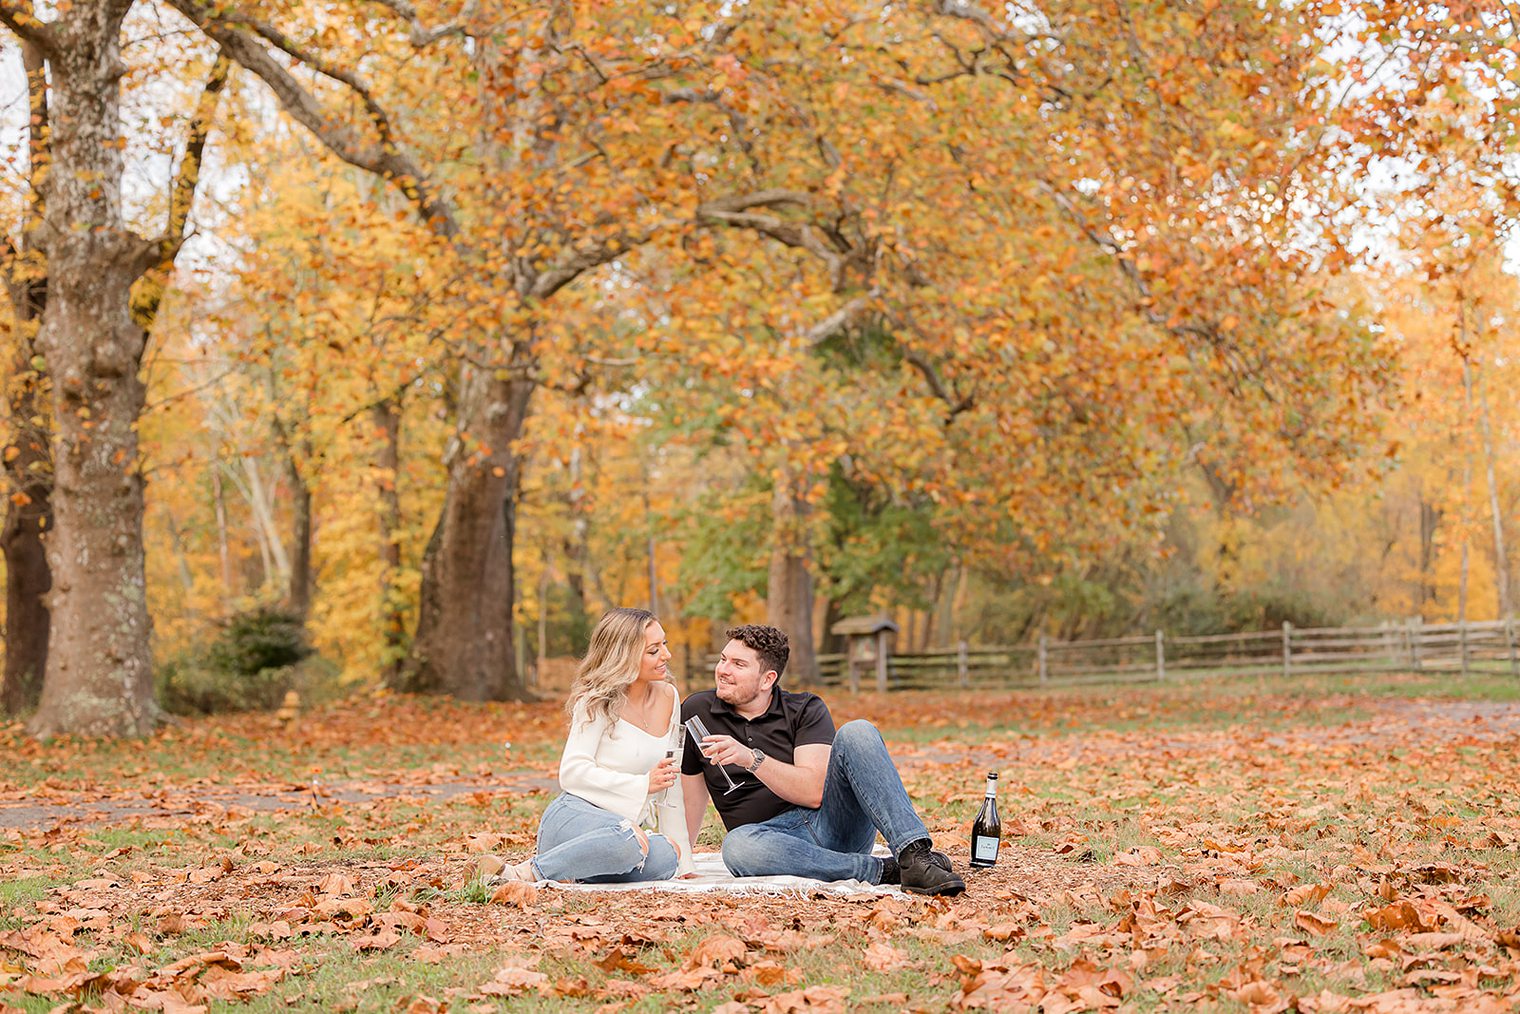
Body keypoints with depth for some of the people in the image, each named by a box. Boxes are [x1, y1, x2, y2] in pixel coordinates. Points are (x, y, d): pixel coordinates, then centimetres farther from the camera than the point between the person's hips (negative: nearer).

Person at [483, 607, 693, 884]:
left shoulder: (668, 698, 13)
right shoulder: (598, 702, -4)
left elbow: (670, 788, 18)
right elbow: (572, 772, -13)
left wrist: (683, 861, 14)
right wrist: (643, 784, -19)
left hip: (625, 827, 5)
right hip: (574, 816, -5)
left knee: (666, 858, -31)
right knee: (630, 839, -40)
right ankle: (525, 873, -26)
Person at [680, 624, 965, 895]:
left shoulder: (806, 710, 3)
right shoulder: (696, 712, 7)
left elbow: (814, 791, -12)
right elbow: (692, 796, 16)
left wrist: (752, 758, -22)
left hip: (832, 822, 0)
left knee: (857, 733, -23)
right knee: (736, 845, -38)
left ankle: (915, 856, -37)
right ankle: (881, 871, -32)